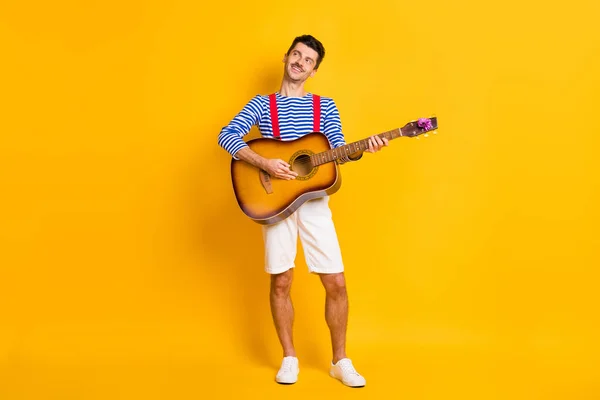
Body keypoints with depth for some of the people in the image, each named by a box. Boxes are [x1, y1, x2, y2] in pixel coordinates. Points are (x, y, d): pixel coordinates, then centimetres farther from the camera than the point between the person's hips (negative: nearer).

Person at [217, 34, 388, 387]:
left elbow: (339, 153, 4)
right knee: (281, 282, 4)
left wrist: (361, 151, -17)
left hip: (315, 200, 1)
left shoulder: (325, 106, 9)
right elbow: (226, 136, -9)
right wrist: (265, 163, -22)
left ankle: (340, 360, 14)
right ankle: (290, 358, 20)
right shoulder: (262, 104, 4)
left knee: (336, 283, -1)